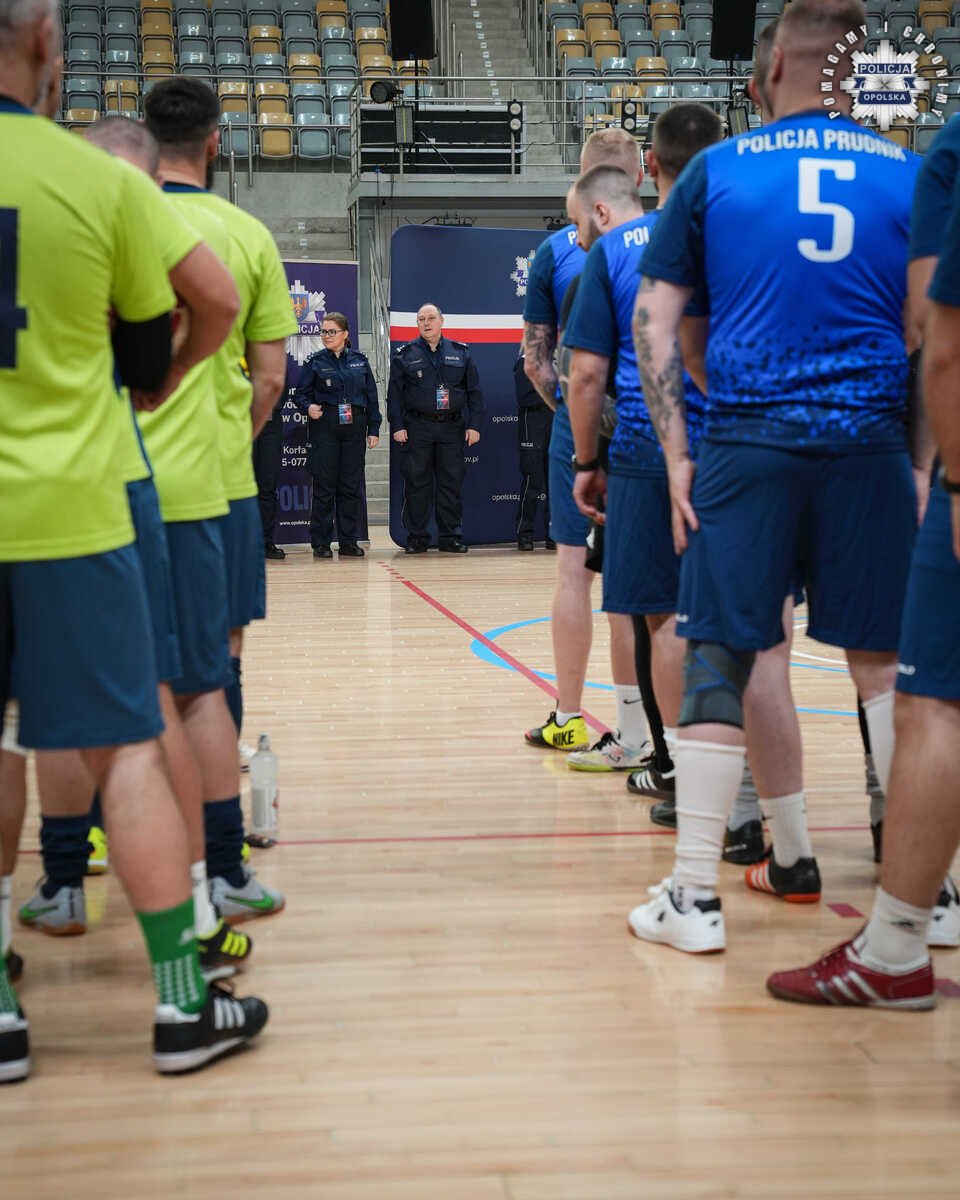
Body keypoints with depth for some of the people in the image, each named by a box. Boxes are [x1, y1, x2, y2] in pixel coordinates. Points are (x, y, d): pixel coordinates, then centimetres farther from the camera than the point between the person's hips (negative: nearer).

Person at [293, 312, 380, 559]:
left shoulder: (359, 360, 9)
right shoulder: (315, 362, 4)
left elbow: (372, 396, 11)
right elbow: (301, 394, 5)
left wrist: (374, 429, 6)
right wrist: (308, 407, -17)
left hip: (354, 428, 2)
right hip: (324, 428, -2)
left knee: (352, 486, 4)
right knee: (324, 486, -2)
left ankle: (349, 541, 11)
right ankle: (321, 543, 4)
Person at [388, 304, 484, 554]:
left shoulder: (461, 353, 10)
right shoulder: (404, 355, 6)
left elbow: (474, 392, 9)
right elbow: (394, 393, 4)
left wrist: (474, 425, 1)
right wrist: (397, 426, -5)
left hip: (452, 427, 1)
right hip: (416, 427, -1)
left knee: (451, 483, 2)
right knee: (416, 484, 1)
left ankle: (451, 536, 9)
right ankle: (416, 537, 8)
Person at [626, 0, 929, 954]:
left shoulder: (716, 170, 7)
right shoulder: (908, 176, 9)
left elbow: (653, 321, 5)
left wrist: (676, 455, 5)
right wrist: (930, 463, 10)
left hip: (744, 444, -1)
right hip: (867, 446, 1)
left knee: (720, 658, 3)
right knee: (883, 662, 7)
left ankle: (694, 896, 4)